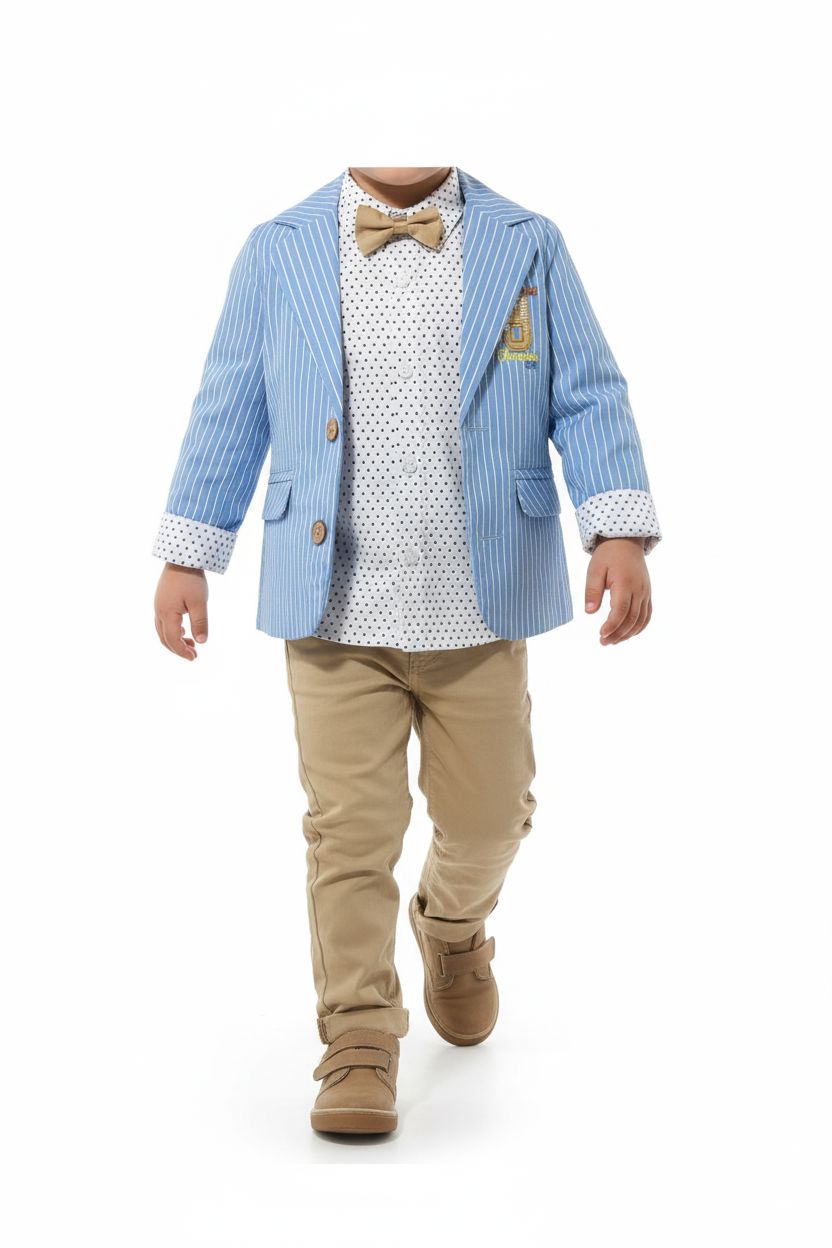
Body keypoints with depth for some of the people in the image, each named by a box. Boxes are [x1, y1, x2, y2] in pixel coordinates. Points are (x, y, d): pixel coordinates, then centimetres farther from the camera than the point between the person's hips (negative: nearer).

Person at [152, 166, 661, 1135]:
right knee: (349, 829, -2)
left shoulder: (528, 246, 5)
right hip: (334, 607, 0)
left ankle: (452, 926, 44)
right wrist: (186, 553, 4)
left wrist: (621, 530, -13)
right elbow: (229, 409, 8)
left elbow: (588, 399, 1)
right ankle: (358, 1044, 11)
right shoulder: (278, 252, 6)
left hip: (481, 605, 1)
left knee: (486, 816, 11)